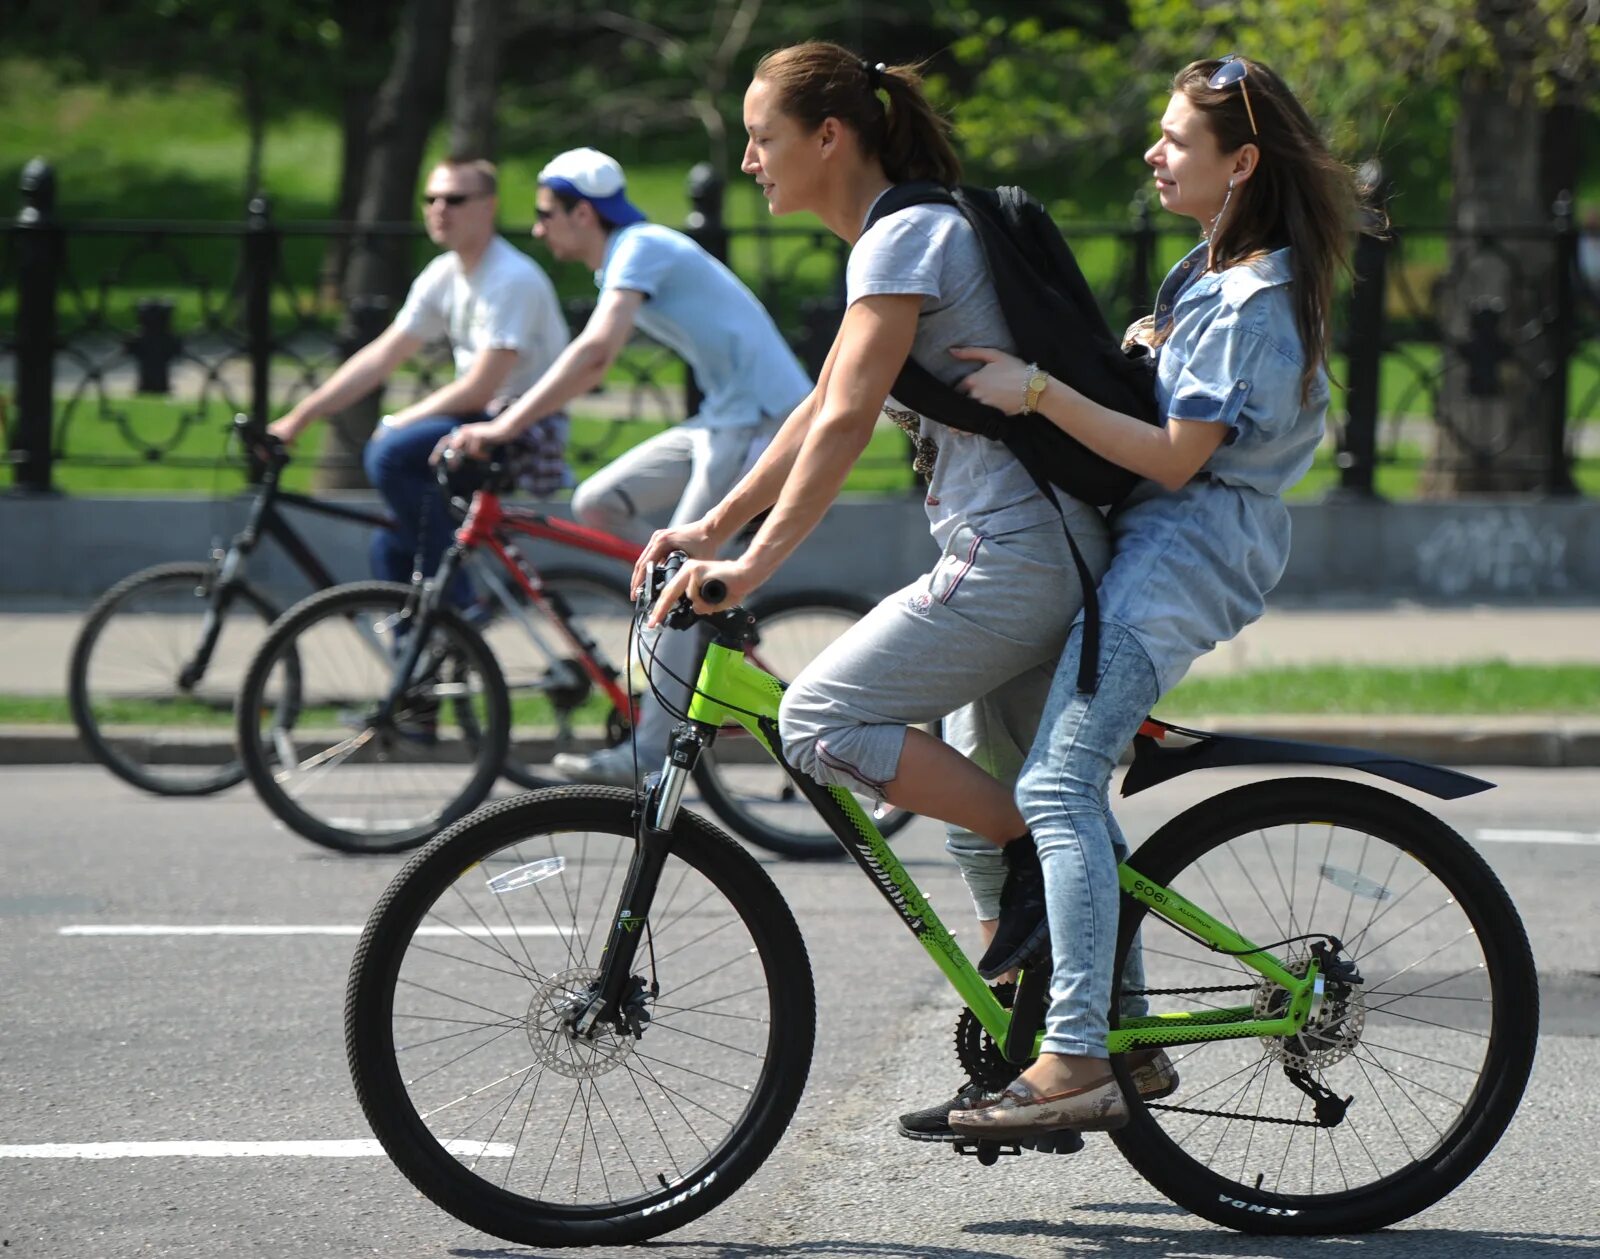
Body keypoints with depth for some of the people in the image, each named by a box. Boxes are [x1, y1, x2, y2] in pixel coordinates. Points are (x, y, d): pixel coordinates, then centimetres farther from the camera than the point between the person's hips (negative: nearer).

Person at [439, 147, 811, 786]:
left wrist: (504, 427, -32)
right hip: (725, 418, 9)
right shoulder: (626, 258, 16)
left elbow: (595, 352, -29)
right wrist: (508, 425, 15)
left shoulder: (640, 249, -15)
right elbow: (592, 362, 23)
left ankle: (650, 750, -9)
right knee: (597, 504, 4)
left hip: (762, 418, -9)